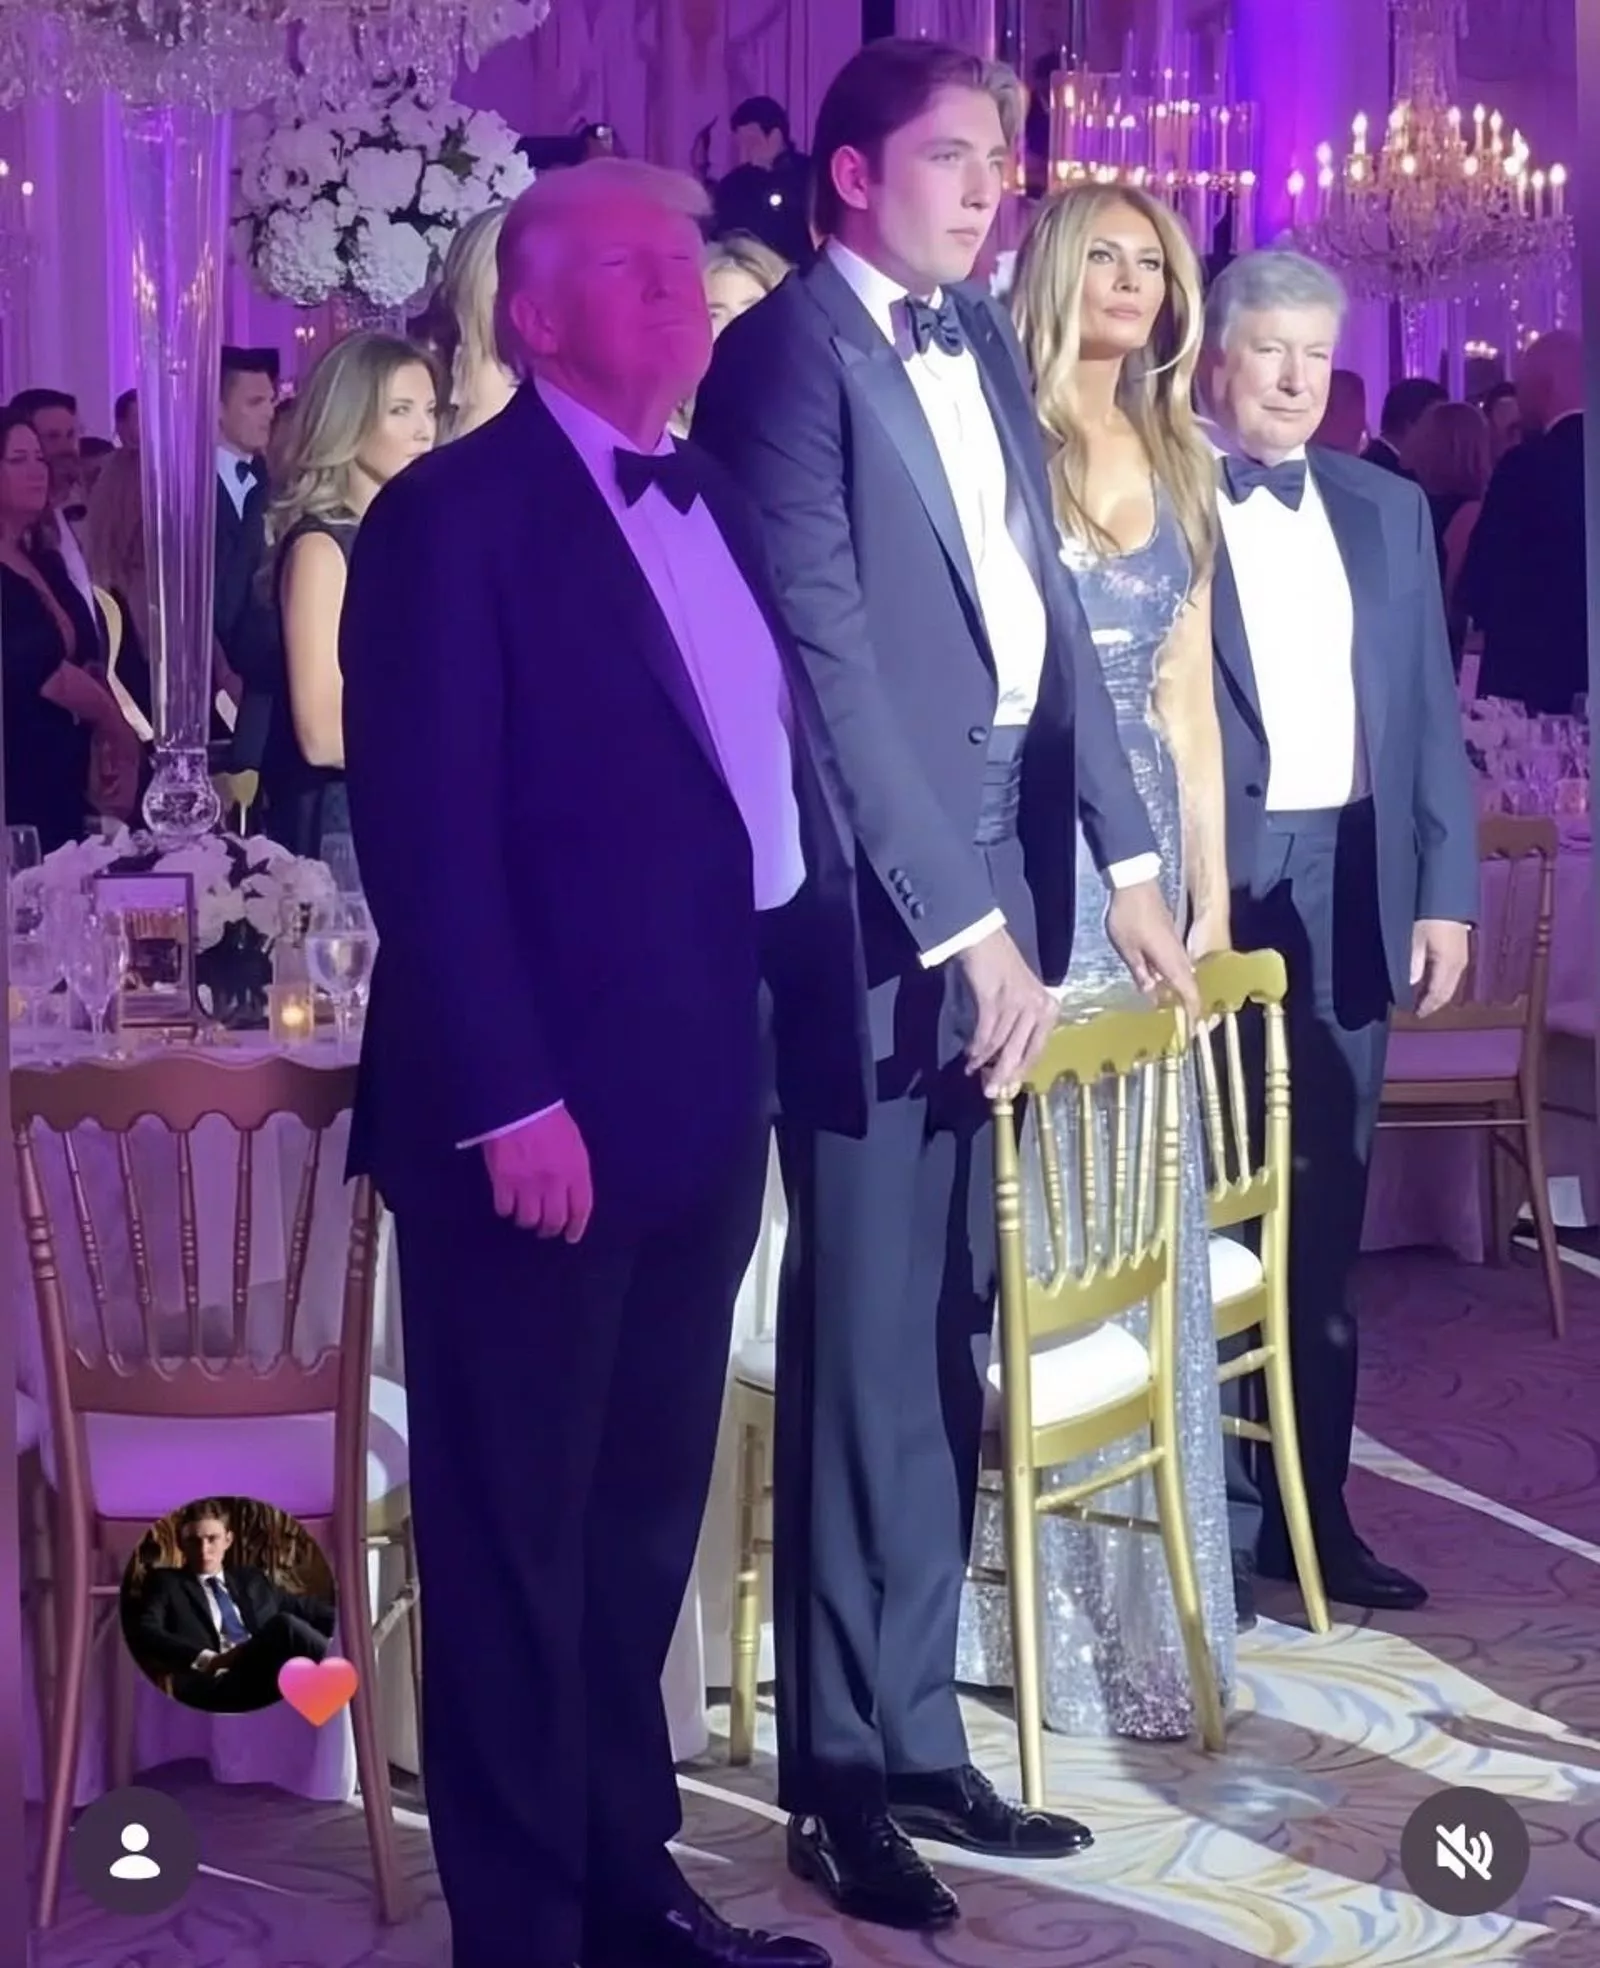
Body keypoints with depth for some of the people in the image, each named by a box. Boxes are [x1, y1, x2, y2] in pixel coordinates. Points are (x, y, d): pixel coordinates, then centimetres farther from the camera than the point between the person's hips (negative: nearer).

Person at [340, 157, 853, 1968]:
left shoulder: (711, 507, 16)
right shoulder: (453, 514, -9)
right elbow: (425, 835, -16)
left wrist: (804, 1022, 7)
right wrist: (509, 1101, -20)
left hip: (701, 1094, 8)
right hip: (542, 1115, -8)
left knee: (645, 1517, 17)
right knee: (518, 1533, 4)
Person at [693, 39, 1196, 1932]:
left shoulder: (982, 342, 14)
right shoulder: (789, 350, -10)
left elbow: (1048, 605, 15)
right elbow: (826, 655, -16)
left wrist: (1123, 854, 8)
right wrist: (959, 917, -17)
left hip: (1003, 870, 7)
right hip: (881, 897, -7)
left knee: (948, 1333, 12)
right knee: (865, 1342, 0)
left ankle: (919, 1731, 23)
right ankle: (843, 1771, 11)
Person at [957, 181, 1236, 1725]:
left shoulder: (1177, 462, 16)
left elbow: (1185, 692, 17)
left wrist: (1210, 890, 13)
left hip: (1142, 848, 6)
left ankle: (1133, 1588, 18)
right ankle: (1034, 1600, 4)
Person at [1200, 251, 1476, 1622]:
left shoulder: (1387, 511, 13)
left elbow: (1432, 712, 12)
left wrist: (1447, 890, 4)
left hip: (1351, 889, 5)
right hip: (1206, 893, -4)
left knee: (1325, 1216, 10)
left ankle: (1313, 1508, 19)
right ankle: (1213, 1518, 9)